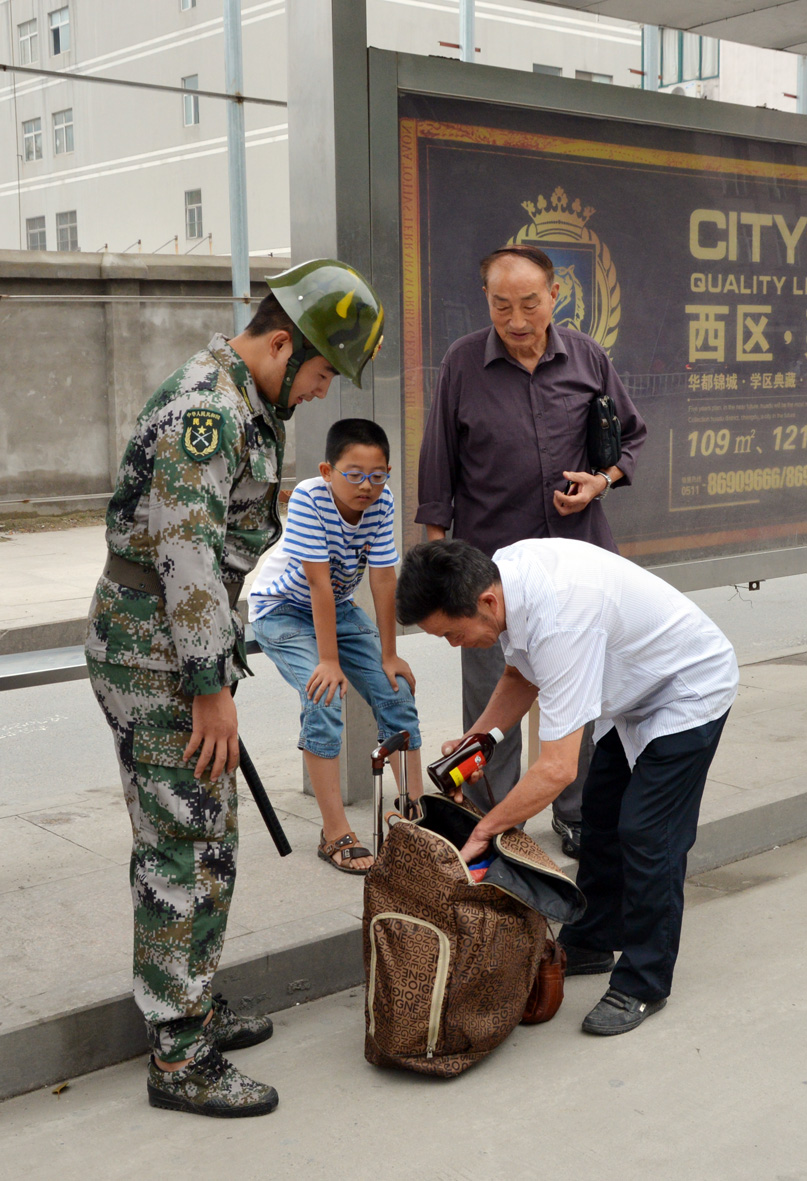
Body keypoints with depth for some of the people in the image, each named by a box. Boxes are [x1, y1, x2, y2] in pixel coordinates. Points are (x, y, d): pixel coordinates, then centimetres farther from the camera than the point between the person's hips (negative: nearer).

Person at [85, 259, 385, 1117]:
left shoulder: (239, 407, 15)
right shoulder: (206, 410, -19)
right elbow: (187, 559, -24)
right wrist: (211, 688, -21)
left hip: (176, 647, 10)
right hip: (156, 653, -10)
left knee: (202, 842, 17)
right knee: (184, 853, -5)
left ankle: (190, 1008, 30)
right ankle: (180, 1061, 4)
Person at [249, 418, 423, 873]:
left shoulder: (382, 503, -17)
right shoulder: (309, 498, -30)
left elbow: (384, 579, -14)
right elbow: (318, 583, -30)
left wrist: (389, 655, -10)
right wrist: (329, 661, -28)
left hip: (338, 607, 5)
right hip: (283, 609, -5)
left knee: (397, 692, -2)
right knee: (325, 697, -23)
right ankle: (335, 833, -17)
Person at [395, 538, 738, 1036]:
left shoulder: (559, 619, -42)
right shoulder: (501, 572, -15)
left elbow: (557, 770, -40)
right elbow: (521, 675, 6)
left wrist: (481, 833, -30)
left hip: (690, 690, -9)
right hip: (635, 689, 9)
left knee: (646, 834, -11)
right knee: (601, 816, 15)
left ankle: (643, 985, 3)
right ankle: (591, 943, 30)